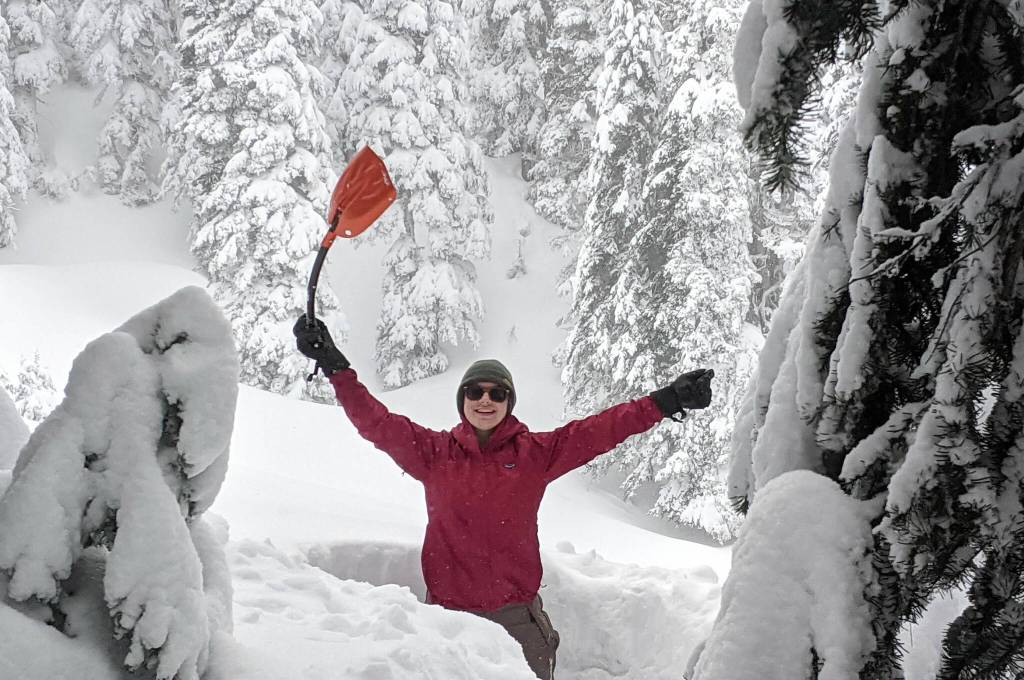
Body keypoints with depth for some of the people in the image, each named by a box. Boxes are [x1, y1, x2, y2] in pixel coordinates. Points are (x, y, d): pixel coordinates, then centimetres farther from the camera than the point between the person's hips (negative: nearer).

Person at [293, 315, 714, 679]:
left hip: (516, 614, 0)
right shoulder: (434, 452, 3)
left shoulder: (535, 453, 2)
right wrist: (335, 366, -7)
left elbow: (598, 431, -2)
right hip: (449, 612, 0)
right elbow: (376, 423, -1)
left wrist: (665, 402, -8)